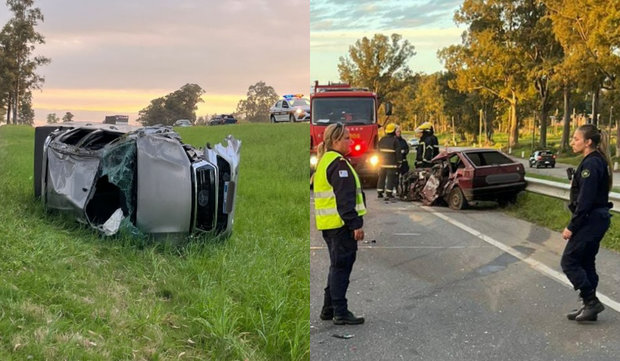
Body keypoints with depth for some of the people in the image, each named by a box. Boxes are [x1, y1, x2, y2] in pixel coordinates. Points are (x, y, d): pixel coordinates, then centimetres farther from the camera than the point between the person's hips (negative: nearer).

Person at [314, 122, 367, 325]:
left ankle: (329, 309, 23)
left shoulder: (324, 162, 17)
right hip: (341, 224, -10)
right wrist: (356, 224, -22)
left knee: (337, 266, 17)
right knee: (341, 266, -5)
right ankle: (340, 312, 0)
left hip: (328, 224, 10)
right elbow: (345, 198, -22)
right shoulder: (339, 164, -15)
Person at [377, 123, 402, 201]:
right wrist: (399, 162, -2)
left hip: (382, 162, 6)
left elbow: (378, 150, 15)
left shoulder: (382, 140, 9)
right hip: (391, 163, -6)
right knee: (391, 178, -3)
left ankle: (379, 192, 18)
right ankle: (388, 195, -8)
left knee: (381, 177, 14)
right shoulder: (395, 140, -8)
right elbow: (398, 152, -9)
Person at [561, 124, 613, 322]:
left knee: (569, 261, -3)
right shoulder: (597, 161, 12)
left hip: (591, 220, -10)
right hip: (597, 218, 10)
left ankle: (591, 301, 1)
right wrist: (575, 224, 16)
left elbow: (585, 200, -22)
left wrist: (571, 226, -18)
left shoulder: (591, 164, -19)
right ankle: (589, 306, 21)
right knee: (585, 262, 15)